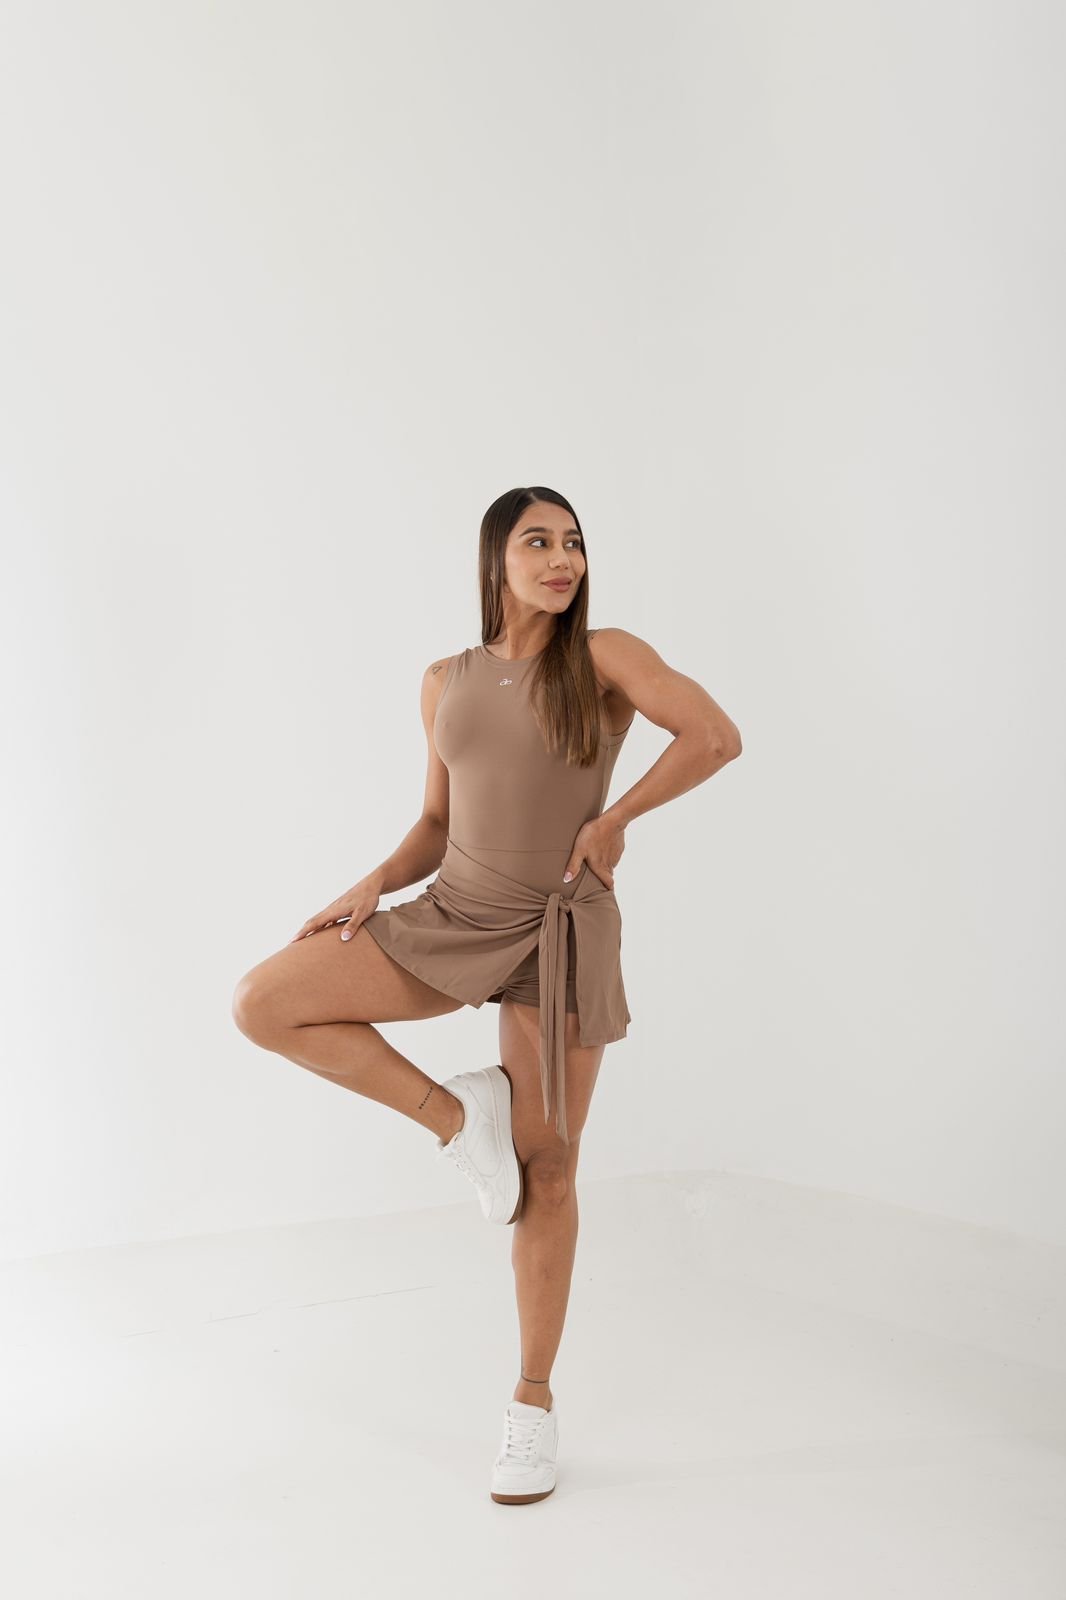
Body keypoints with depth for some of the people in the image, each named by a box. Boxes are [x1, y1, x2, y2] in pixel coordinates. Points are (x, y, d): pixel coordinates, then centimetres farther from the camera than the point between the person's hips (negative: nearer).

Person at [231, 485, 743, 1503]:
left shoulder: (605, 657, -4)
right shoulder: (447, 682, 8)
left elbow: (715, 737, -14)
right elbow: (438, 820, 13)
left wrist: (612, 821, -11)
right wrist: (376, 883, -4)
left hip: (559, 932, -4)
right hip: (453, 919, 4)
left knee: (544, 1174, 3)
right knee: (263, 1002, -12)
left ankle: (534, 1405, 22)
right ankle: (457, 1116, 2)